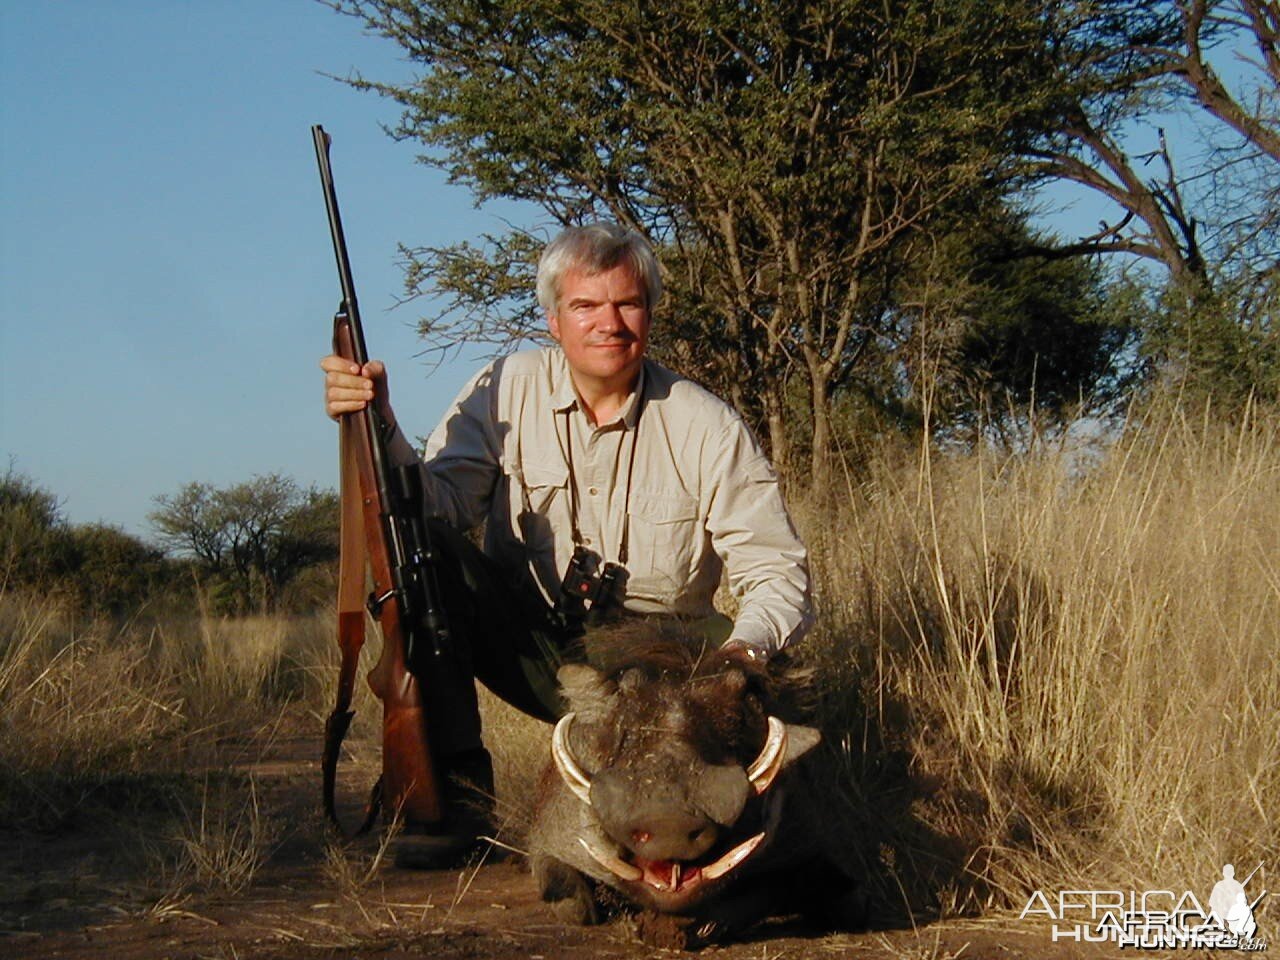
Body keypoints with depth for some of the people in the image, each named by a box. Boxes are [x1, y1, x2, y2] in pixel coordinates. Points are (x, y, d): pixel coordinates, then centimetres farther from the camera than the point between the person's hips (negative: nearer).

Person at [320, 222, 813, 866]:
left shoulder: (706, 427, -9)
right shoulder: (508, 391, -3)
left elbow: (776, 571, -12)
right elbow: (440, 503, -15)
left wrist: (745, 649, -33)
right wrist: (381, 430, -34)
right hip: (530, 645, 1)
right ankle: (454, 792, -17)